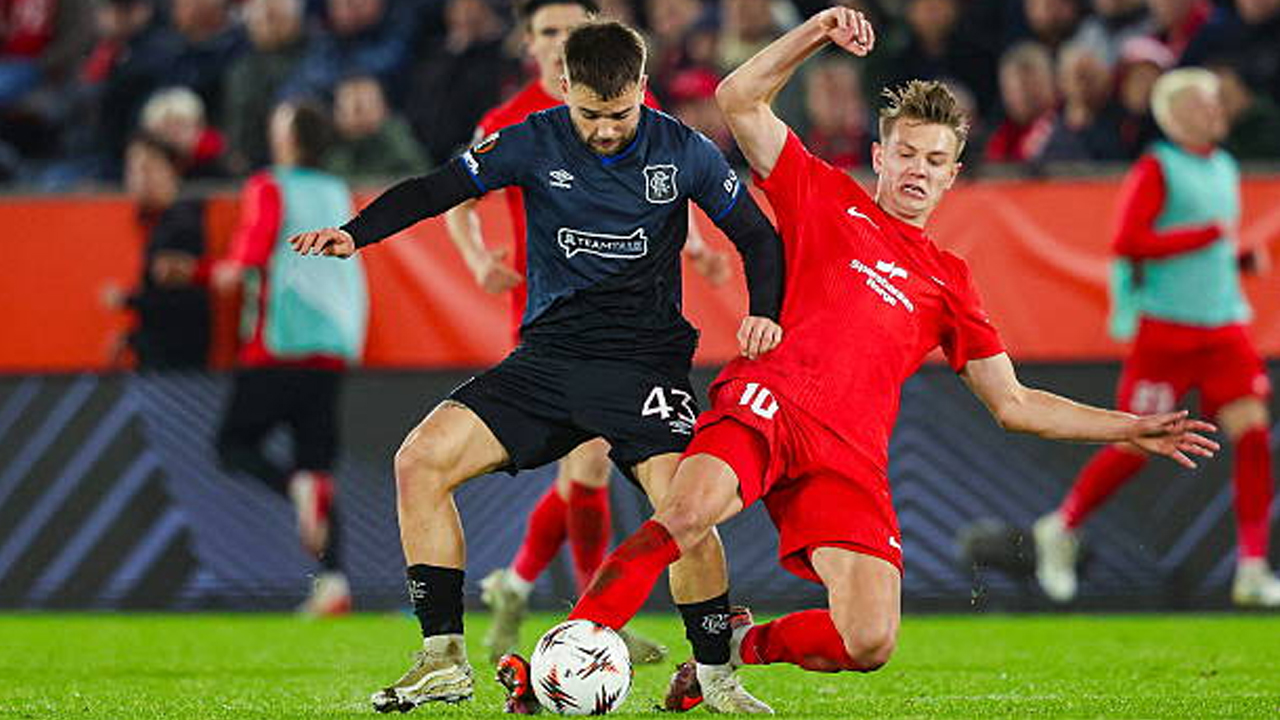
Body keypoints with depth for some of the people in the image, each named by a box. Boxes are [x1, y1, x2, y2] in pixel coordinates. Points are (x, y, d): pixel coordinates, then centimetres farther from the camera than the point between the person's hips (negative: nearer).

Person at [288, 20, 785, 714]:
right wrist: (353, 233, -18)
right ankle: (444, 658, -6)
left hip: (645, 362, -3)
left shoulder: (683, 152, -2)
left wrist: (763, 313, -10)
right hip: (547, 356, 3)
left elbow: (757, 236, 7)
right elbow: (436, 189, -2)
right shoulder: (534, 144, -2)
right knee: (420, 460, -13)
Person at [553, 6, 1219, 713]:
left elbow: (1013, 404, 27)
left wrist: (1130, 430, 20)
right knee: (686, 515, -36)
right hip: (766, 405, -3)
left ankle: (739, 646, 15)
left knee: (869, 643, -14)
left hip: (850, 455, 3)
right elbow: (740, 99, 12)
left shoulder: (947, 281, 26)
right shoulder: (826, 198, 19)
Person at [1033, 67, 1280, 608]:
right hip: (1165, 329, -6)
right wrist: (1209, 235, -17)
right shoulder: (1156, 170, -7)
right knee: (1137, 446, -3)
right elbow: (1128, 241, -18)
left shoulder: (1224, 169, 16)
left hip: (1224, 327, 6)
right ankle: (1062, 528, 20)